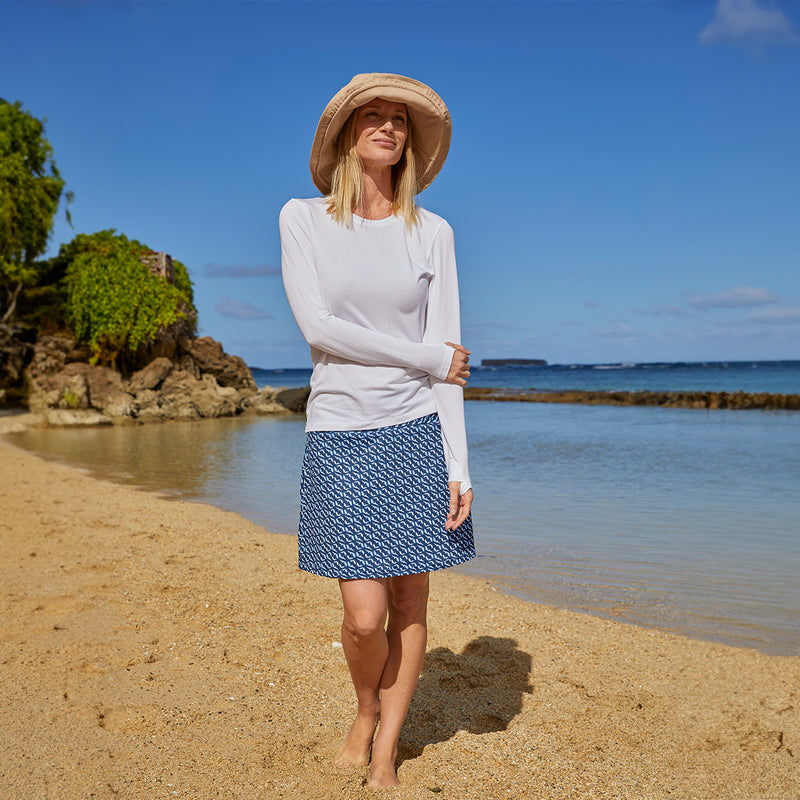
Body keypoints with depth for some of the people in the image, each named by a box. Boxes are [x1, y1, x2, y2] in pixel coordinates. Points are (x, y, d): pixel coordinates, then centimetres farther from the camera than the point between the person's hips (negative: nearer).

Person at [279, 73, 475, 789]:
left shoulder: (432, 233, 5)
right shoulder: (302, 219, 3)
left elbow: (450, 356, 0)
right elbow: (318, 326, -10)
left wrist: (459, 467, -5)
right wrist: (427, 357, -9)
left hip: (418, 433, 2)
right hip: (340, 436, -1)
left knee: (410, 606, 7)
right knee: (365, 615, -4)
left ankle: (386, 750, 28)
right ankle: (366, 712, 30)